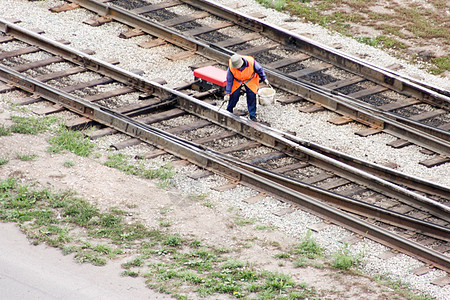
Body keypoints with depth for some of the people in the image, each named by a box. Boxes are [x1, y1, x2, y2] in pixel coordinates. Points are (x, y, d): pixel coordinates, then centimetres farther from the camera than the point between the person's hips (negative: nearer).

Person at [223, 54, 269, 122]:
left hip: (250, 80, 0)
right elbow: (229, 80, -18)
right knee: (234, 95, -4)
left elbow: (259, 69, -13)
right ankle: (229, 111, 23)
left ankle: (252, 116, 6)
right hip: (237, 81, 0)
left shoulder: (251, 62, -35)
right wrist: (227, 93, -17)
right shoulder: (231, 67, -31)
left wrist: (264, 78, -1)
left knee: (251, 96, -7)